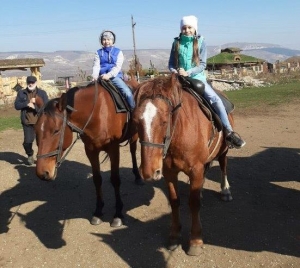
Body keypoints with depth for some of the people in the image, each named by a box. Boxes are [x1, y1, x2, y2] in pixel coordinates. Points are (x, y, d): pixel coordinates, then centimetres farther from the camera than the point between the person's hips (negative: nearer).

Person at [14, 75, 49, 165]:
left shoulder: (42, 93, 2)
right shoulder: (21, 93, 6)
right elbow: (17, 105, -1)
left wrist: (35, 106, -21)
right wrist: (27, 103, -16)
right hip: (27, 122, 1)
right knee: (28, 141, -3)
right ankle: (30, 155, 26)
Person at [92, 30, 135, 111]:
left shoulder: (118, 52, 9)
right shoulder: (98, 53, 14)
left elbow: (118, 67, -3)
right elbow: (96, 66, 3)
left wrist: (109, 75, -21)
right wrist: (95, 76, -19)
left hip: (115, 76, -2)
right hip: (102, 77, 2)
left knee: (127, 92, -22)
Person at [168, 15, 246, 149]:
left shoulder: (200, 41, 0)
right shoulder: (176, 42, 4)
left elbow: (202, 64, -5)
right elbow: (171, 64, 7)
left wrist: (188, 72, -19)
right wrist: (176, 72, -15)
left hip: (197, 78, -2)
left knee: (215, 99, -20)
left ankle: (228, 132, -15)